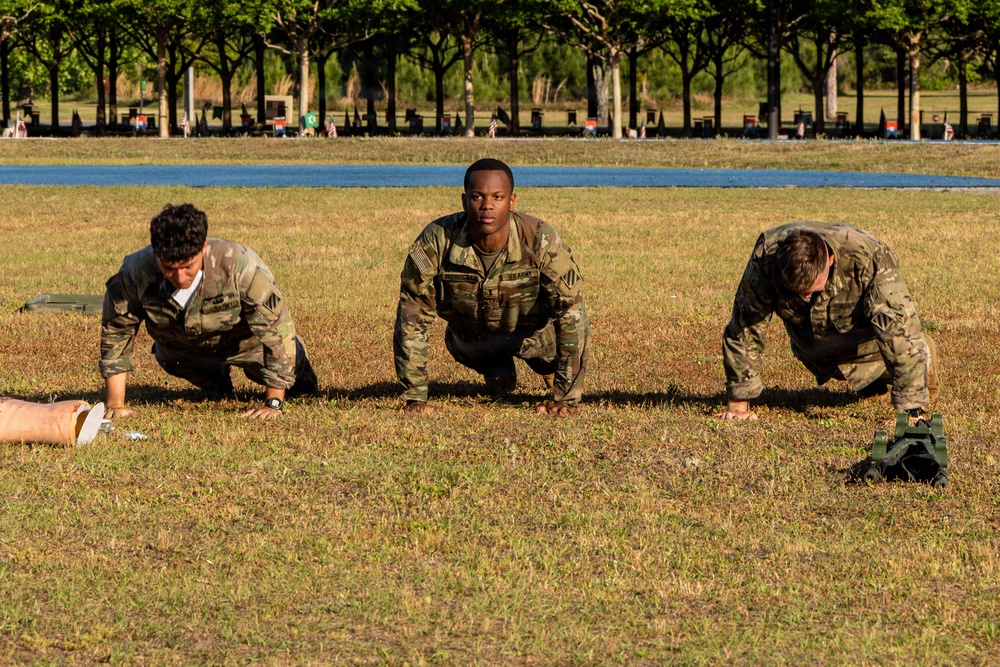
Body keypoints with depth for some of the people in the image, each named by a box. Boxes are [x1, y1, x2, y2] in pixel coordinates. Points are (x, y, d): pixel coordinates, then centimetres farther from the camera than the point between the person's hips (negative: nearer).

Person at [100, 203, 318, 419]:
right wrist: (115, 404, -18)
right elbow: (115, 333, -17)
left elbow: (277, 329, -32)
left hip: (245, 343, -4)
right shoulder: (136, 273, -35)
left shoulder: (240, 265, -42)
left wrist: (273, 403, -32)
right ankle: (213, 379, 21)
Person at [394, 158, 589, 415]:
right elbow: (411, 319, -23)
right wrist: (415, 397, -23)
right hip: (470, 341, 0)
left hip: (535, 334, 0)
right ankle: (497, 370, 28)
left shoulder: (541, 242, -36)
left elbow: (572, 314, -30)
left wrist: (567, 399, -32)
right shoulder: (436, 242, -33)